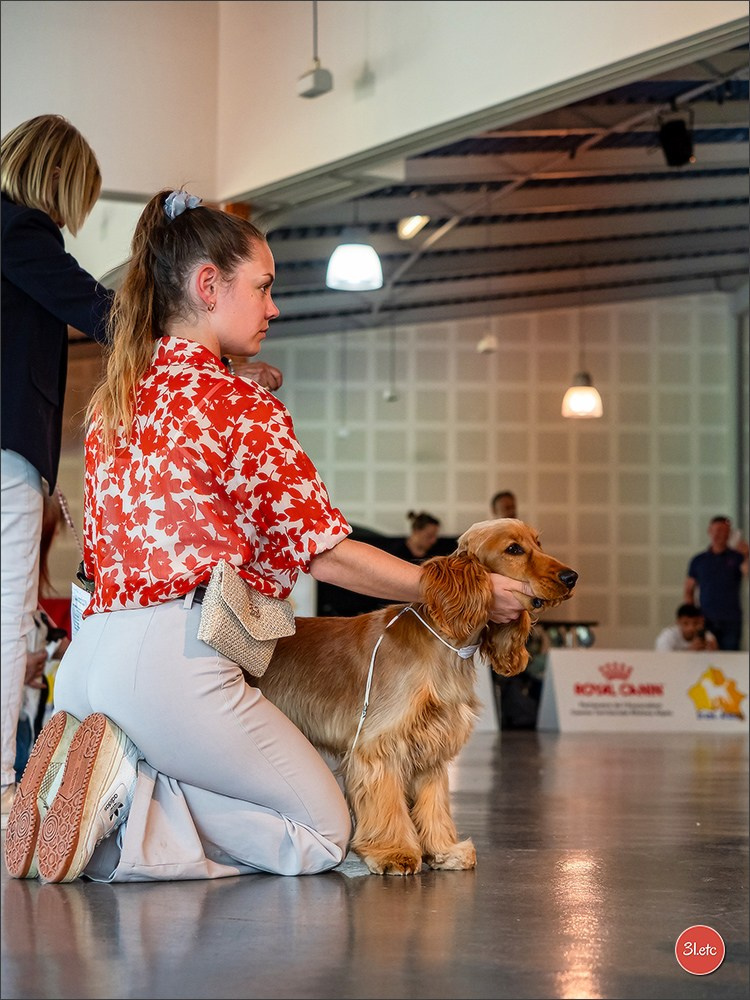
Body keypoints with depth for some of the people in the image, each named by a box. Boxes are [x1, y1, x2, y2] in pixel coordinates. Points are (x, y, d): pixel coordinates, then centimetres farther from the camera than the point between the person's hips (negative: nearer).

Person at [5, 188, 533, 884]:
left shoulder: (111, 401, 16)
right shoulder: (239, 406, -6)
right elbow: (325, 554, -4)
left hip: (86, 657, 8)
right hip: (173, 662, -8)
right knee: (323, 835, 8)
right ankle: (129, 783, -11)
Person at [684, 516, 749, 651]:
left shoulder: (737, 558, 5)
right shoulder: (698, 561, 10)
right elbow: (689, 591, 13)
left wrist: (746, 556, -35)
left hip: (731, 620, -1)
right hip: (706, 620, 1)